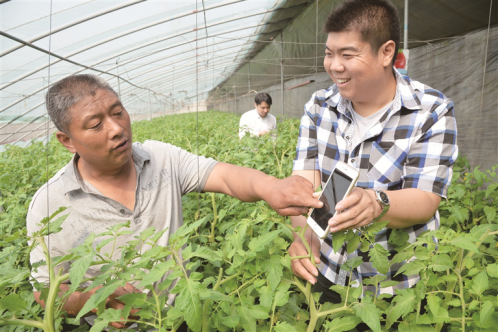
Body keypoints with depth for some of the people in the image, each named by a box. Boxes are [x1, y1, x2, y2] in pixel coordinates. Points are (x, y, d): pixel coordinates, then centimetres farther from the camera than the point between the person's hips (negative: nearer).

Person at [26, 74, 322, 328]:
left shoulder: (162, 158, -4)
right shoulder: (49, 204, -9)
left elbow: (225, 176, -14)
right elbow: (45, 288, -2)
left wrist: (272, 187, -34)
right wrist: (90, 298, -22)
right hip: (116, 327, 0)